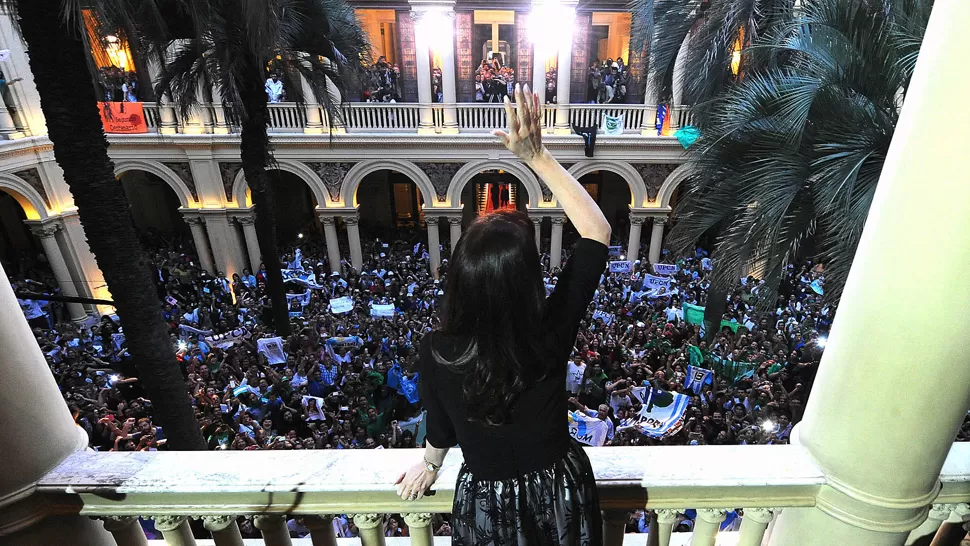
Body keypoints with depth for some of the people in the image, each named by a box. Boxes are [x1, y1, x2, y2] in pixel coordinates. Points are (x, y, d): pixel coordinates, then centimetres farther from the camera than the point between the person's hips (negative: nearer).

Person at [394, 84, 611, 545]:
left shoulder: (437, 352, -29)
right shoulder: (551, 334, -31)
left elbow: (440, 428, -8)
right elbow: (598, 231, -19)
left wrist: (430, 464, 15)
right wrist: (537, 157, -22)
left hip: (486, 505, 0)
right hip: (558, 495, 1)